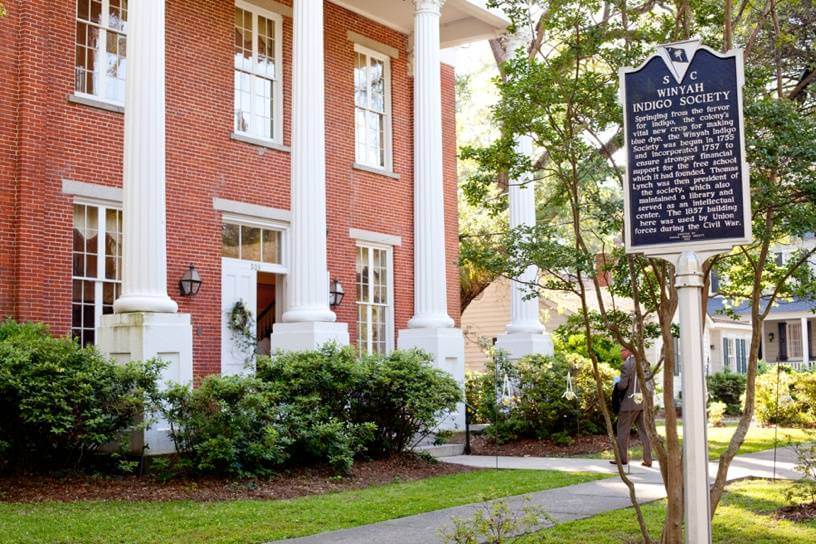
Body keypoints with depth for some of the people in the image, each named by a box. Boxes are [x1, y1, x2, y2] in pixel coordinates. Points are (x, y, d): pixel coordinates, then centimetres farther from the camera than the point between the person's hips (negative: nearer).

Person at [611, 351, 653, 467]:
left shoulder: (626, 365, -13)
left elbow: (622, 385, -17)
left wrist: (616, 383, 3)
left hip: (630, 403, -7)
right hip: (642, 402, 7)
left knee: (623, 430, 6)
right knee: (643, 431, 8)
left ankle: (622, 458, 11)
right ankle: (647, 459, 6)